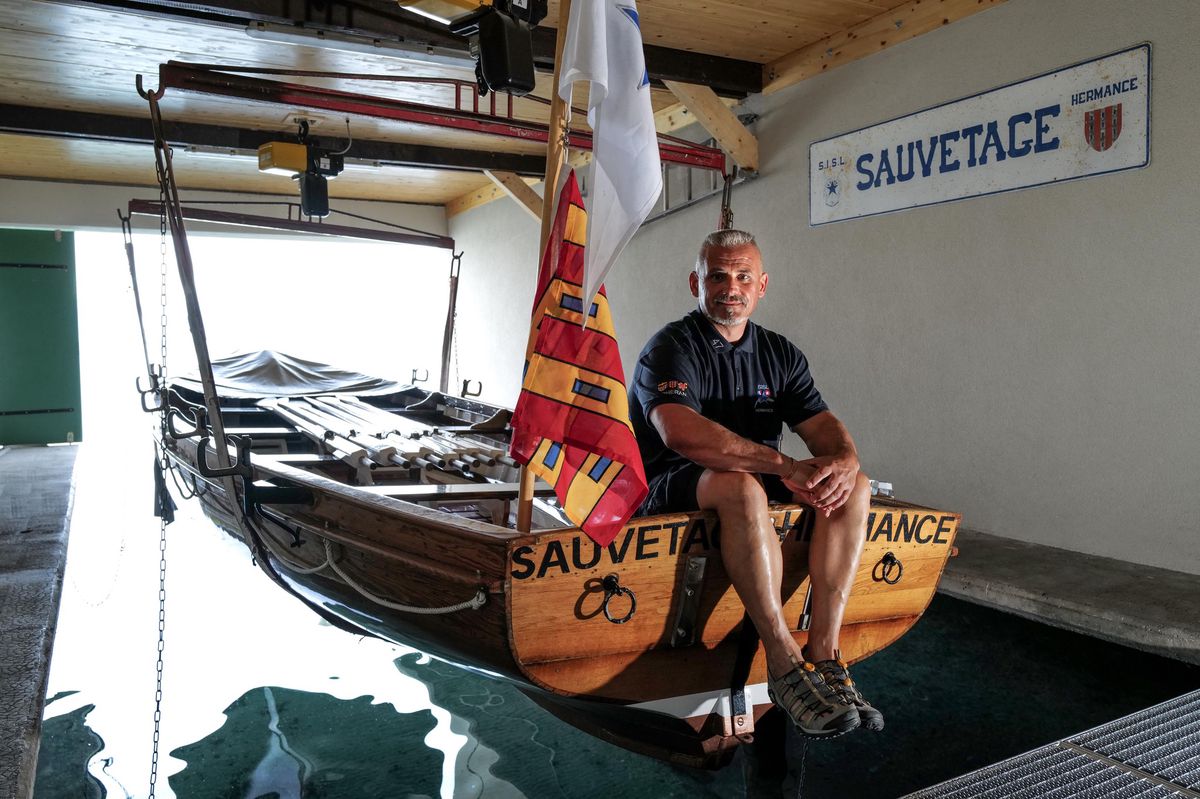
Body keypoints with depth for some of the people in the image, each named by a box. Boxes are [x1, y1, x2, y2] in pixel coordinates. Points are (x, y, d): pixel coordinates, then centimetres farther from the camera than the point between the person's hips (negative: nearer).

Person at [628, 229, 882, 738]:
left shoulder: (780, 354, 11)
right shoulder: (671, 349, -9)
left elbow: (823, 425, 1)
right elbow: (680, 432, -28)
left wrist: (843, 459, -24)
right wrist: (784, 465, -32)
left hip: (761, 486, 6)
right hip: (671, 492, -6)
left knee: (854, 486, -15)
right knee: (740, 484, -37)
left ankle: (825, 653, -21)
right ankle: (785, 665, -32)